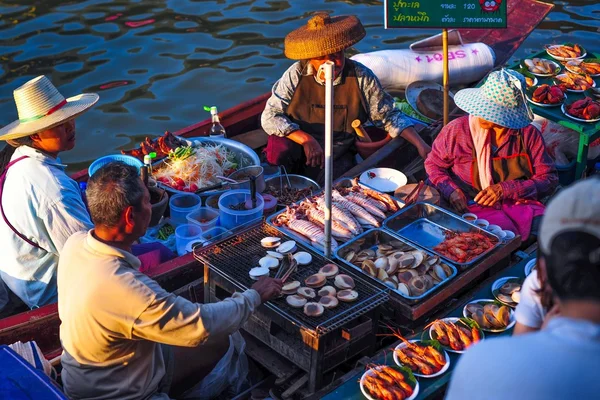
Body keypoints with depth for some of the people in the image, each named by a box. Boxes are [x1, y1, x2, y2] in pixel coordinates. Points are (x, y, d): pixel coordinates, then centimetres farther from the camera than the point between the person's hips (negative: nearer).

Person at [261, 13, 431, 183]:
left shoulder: (361, 77, -7)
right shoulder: (296, 74, -11)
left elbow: (389, 116, 0)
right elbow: (270, 116, -12)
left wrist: (421, 145, -13)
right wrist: (305, 139, -27)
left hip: (337, 157, 0)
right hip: (296, 149, 0)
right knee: (280, 146, -31)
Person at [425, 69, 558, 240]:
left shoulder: (528, 134, -1)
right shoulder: (457, 129, -6)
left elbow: (549, 179, 0)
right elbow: (433, 164, 10)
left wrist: (505, 189, -13)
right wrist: (451, 191, -10)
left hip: (520, 202, 2)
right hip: (476, 205, -2)